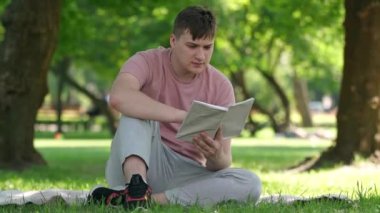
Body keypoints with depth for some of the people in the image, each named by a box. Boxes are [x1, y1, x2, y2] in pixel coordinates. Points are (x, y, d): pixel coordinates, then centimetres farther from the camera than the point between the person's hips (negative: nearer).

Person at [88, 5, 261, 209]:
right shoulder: (148, 63, -10)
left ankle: (153, 199, -34)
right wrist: (184, 116, -41)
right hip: (139, 166, -2)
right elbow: (119, 97, -35)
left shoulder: (220, 87, -2)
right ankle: (137, 186, -48)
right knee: (138, 109, -26)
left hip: (186, 176, 3)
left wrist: (216, 157, -31)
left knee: (251, 184, -24)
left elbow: (224, 162, -4)